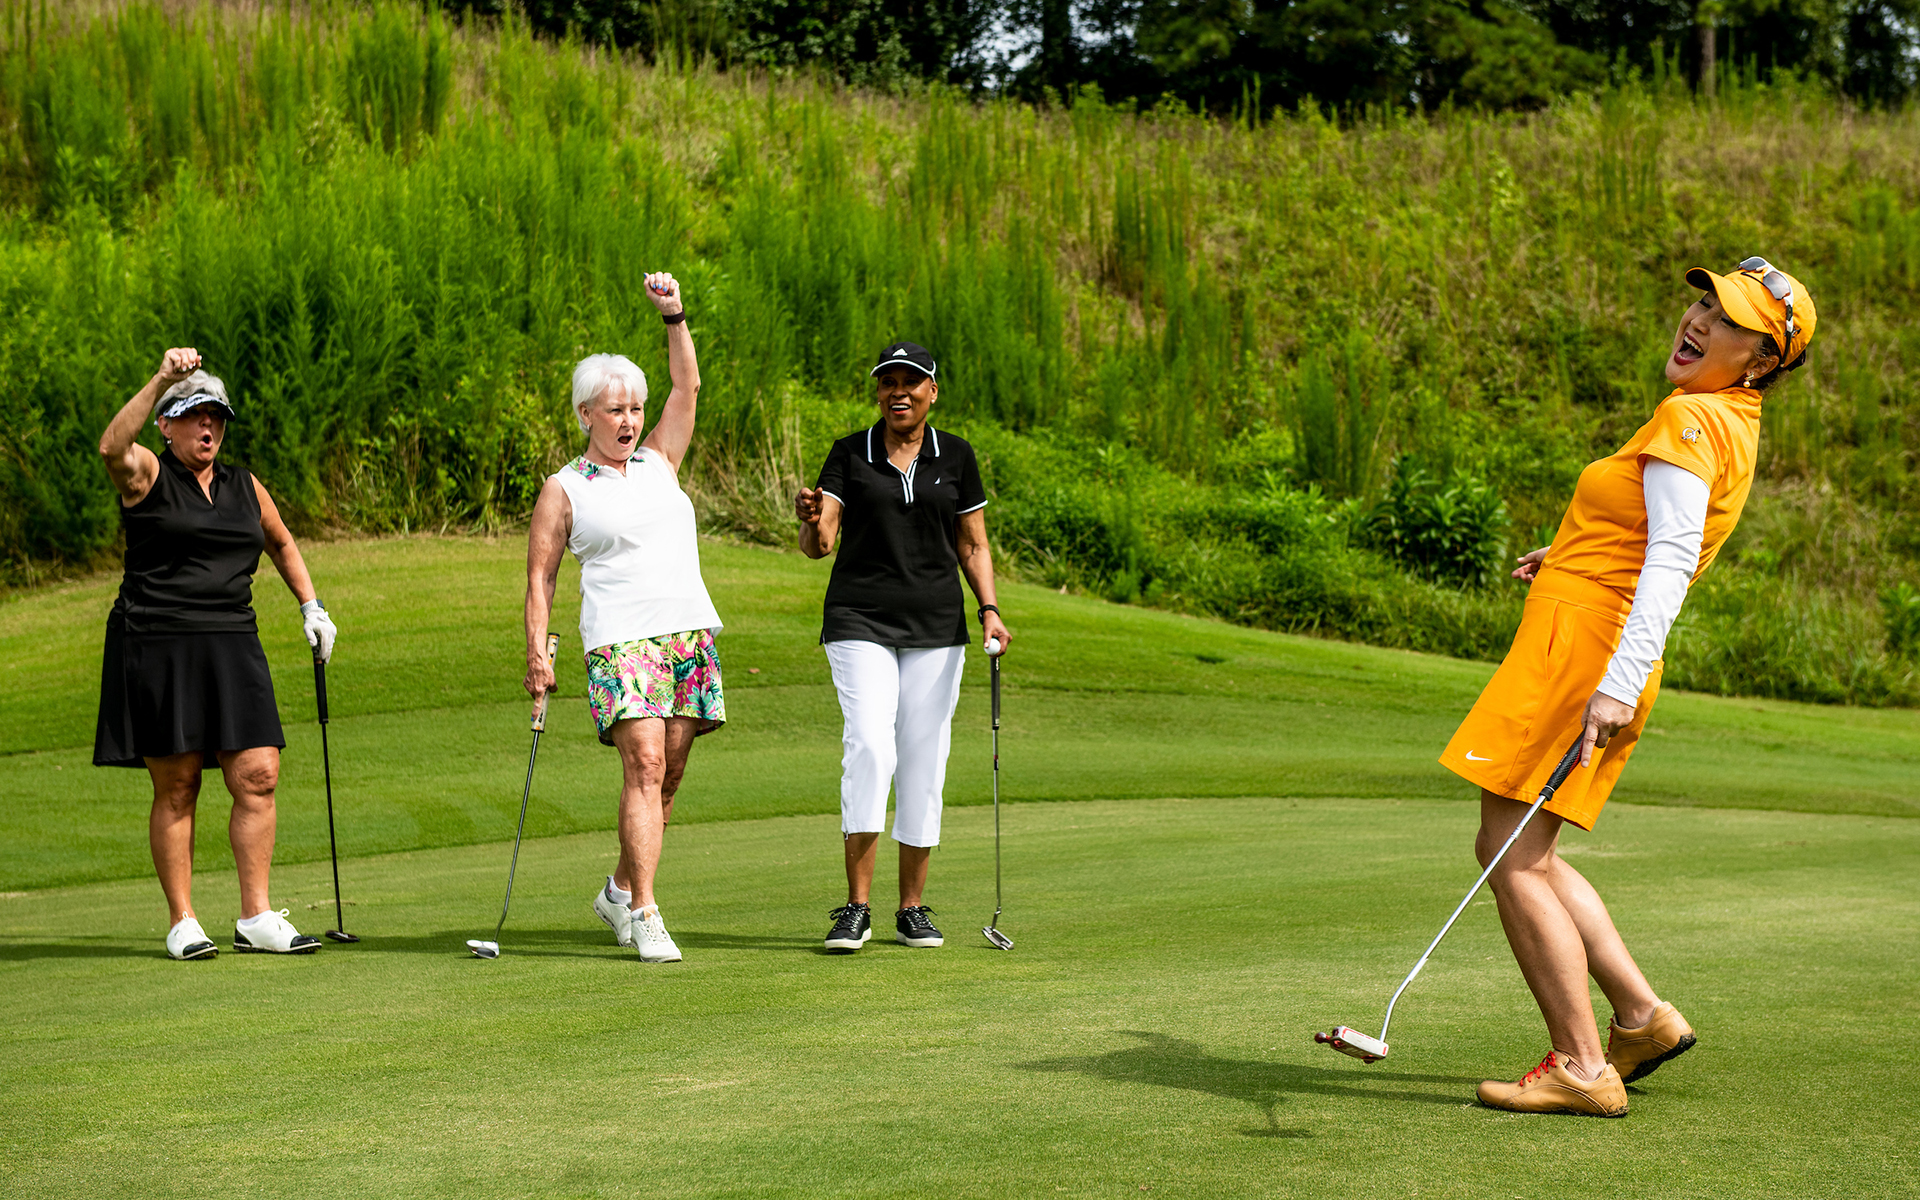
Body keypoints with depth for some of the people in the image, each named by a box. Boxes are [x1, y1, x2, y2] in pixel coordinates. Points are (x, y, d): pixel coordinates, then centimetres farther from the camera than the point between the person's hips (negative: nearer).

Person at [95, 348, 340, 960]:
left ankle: (256, 919, 2)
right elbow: (112, 446, -24)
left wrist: (311, 606, 23)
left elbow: (281, 543, 33)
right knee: (175, 788, -1)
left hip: (232, 646, 5)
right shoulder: (146, 474, -1)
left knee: (258, 777, -4)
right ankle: (182, 922, 8)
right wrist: (162, 380, -33)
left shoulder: (245, 487, 16)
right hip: (157, 647, -5)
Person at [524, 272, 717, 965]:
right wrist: (537, 648, -6)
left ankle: (620, 892, 20)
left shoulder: (660, 462, 18)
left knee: (669, 774, 4)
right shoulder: (564, 489, 6)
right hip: (621, 637, -5)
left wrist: (674, 317, 7)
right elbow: (540, 575, 4)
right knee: (644, 764, -17)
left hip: (691, 630, 5)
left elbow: (687, 387, 15)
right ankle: (645, 915, -17)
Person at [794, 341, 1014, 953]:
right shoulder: (849, 453, 1)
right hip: (860, 622, -2)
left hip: (936, 627, 2)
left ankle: (912, 908, 14)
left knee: (923, 760, 2)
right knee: (869, 748, -17)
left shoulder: (955, 456, 6)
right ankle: (856, 908, -13)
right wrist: (811, 521, -29)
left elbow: (973, 545, 11)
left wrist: (989, 610, -4)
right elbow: (819, 545, -6)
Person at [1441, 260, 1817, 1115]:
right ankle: (1640, 1017, 19)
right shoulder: (1729, 422, 17)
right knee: (1522, 855, 17)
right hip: (1591, 651, 10)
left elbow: (1671, 560, -23)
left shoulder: (1690, 419, -13)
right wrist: (1570, 556, 40)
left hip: (1583, 649, -10)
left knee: (1513, 857, -8)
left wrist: (1619, 683, -31)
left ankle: (1581, 1067, -5)